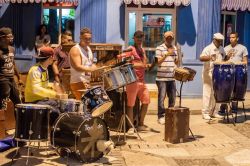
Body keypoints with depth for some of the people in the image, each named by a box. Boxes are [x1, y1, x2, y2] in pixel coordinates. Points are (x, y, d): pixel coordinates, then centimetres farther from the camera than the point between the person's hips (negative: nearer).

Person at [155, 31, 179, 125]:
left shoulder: (174, 48, 13)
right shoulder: (160, 48, -5)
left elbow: (176, 62, 17)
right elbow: (158, 62, -12)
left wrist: (178, 58, -5)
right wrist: (167, 54, -21)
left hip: (172, 78, 6)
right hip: (162, 78, -5)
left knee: (172, 97, 9)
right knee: (161, 97, -2)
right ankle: (161, 116, 7)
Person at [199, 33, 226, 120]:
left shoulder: (221, 49, 12)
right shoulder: (208, 48, -11)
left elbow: (224, 59, 26)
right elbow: (201, 58, -26)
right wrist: (209, 57, -45)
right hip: (209, 74, -7)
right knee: (207, 93, -3)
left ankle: (213, 112, 21)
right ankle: (205, 113, 3)